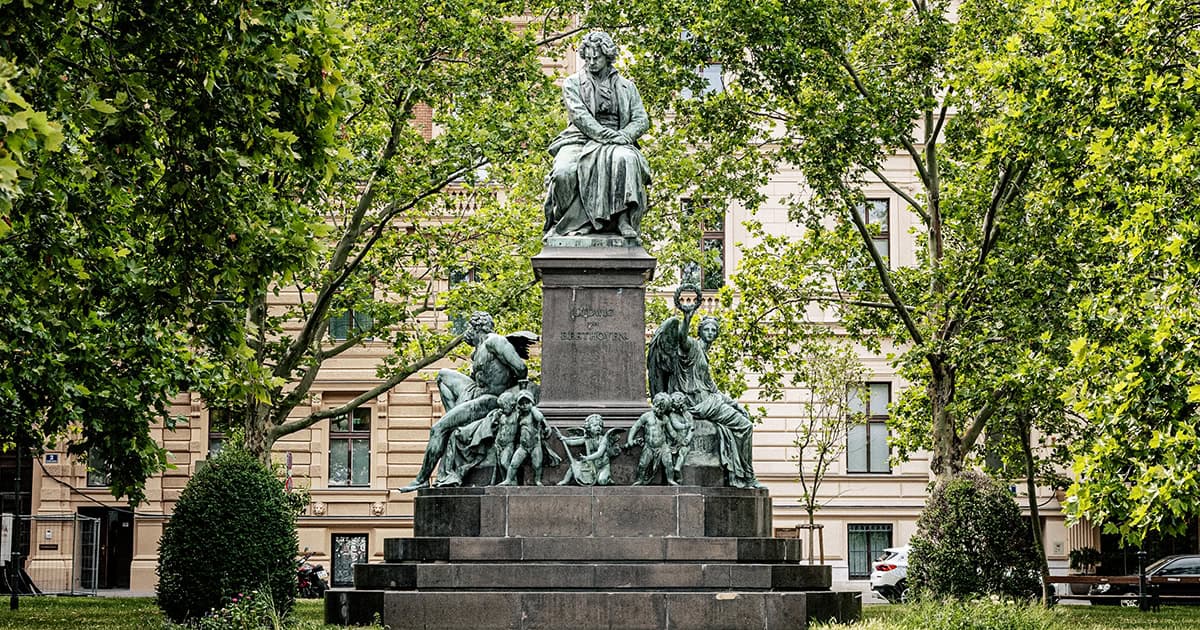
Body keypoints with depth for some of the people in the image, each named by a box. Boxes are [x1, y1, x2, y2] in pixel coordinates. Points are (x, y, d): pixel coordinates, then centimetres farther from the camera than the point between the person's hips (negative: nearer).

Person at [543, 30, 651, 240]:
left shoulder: (626, 87, 20)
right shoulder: (573, 83, 14)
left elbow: (641, 120, 11)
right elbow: (579, 115, -2)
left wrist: (623, 136, -11)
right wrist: (607, 134, -16)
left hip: (616, 143, 1)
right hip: (580, 139, -1)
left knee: (626, 160, -37)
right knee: (564, 171, -35)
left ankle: (625, 220, -39)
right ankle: (560, 223, -19)